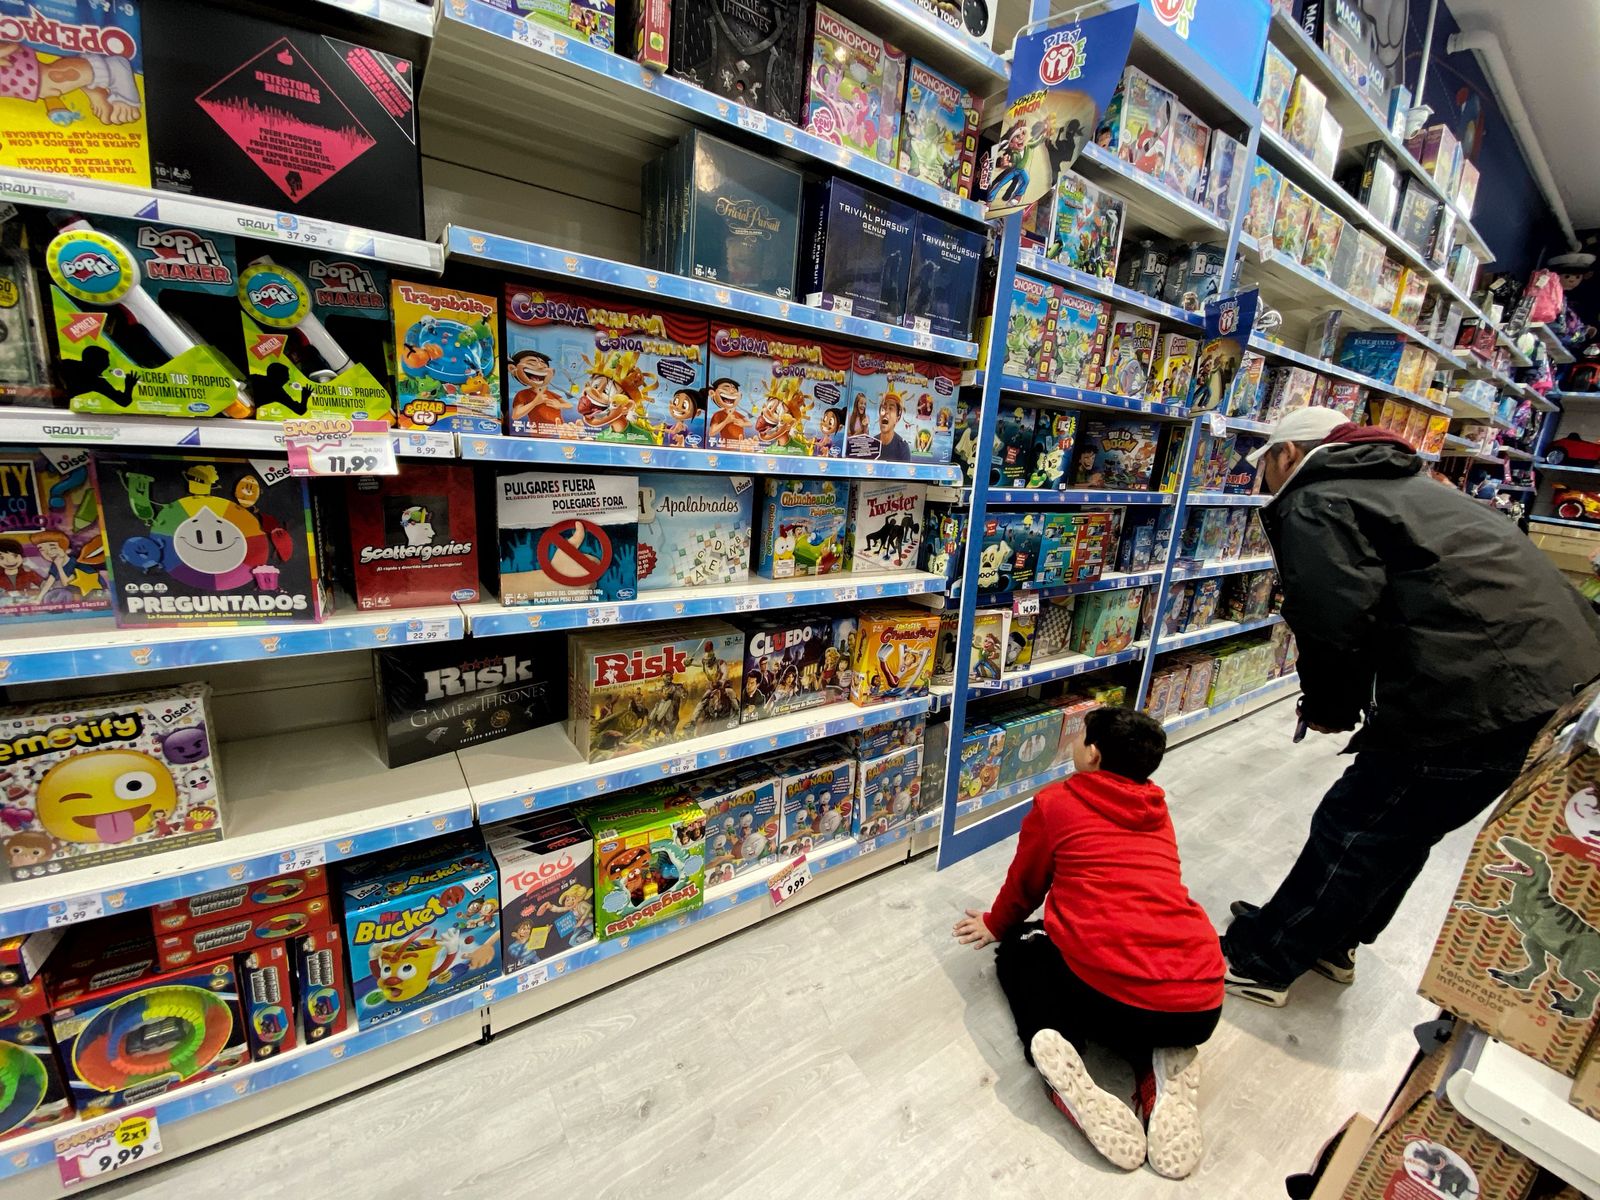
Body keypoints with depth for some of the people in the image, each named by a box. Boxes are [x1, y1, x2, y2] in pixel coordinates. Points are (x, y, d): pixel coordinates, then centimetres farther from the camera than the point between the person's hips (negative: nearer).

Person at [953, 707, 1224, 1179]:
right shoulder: (1158, 811, 18)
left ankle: (1057, 1053, -2)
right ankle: (1163, 1065, 9)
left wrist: (996, 926, 39)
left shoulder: (1056, 802, 4)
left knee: (1020, 951, 26)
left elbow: (1024, 884, 18)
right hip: (1203, 1006, 5)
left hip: (1110, 994, -4)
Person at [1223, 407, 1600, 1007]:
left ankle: (1258, 961, 19)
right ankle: (1329, 940, 39)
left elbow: (1335, 622, -22)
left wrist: (1330, 706, -3)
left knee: (1354, 831, 3)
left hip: (1482, 696, -9)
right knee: (1398, 830, 22)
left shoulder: (1313, 504, -8)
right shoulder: (1399, 483, 22)